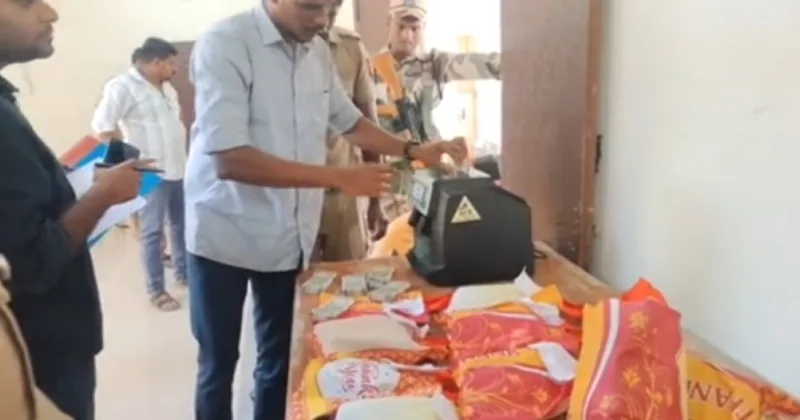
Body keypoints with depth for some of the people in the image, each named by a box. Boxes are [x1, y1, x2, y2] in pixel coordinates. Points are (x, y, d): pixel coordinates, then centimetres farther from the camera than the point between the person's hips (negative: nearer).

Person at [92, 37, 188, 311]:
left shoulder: (166, 88, 15)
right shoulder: (123, 86, -10)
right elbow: (101, 126, -15)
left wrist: (181, 154, 14)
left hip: (178, 169, 8)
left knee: (182, 225, 17)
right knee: (153, 232, -1)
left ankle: (184, 273, 33)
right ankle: (156, 290, 10)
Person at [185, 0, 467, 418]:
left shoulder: (318, 52, 2)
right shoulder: (223, 44, -17)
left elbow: (349, 121, 16)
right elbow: (229, 159, -26)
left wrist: (413, 150, 1)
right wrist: (338, 177, -28)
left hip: (289, 235, 5)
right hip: (225, 234, -5)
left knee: (279, 360, 15)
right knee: (218, 365, 11)